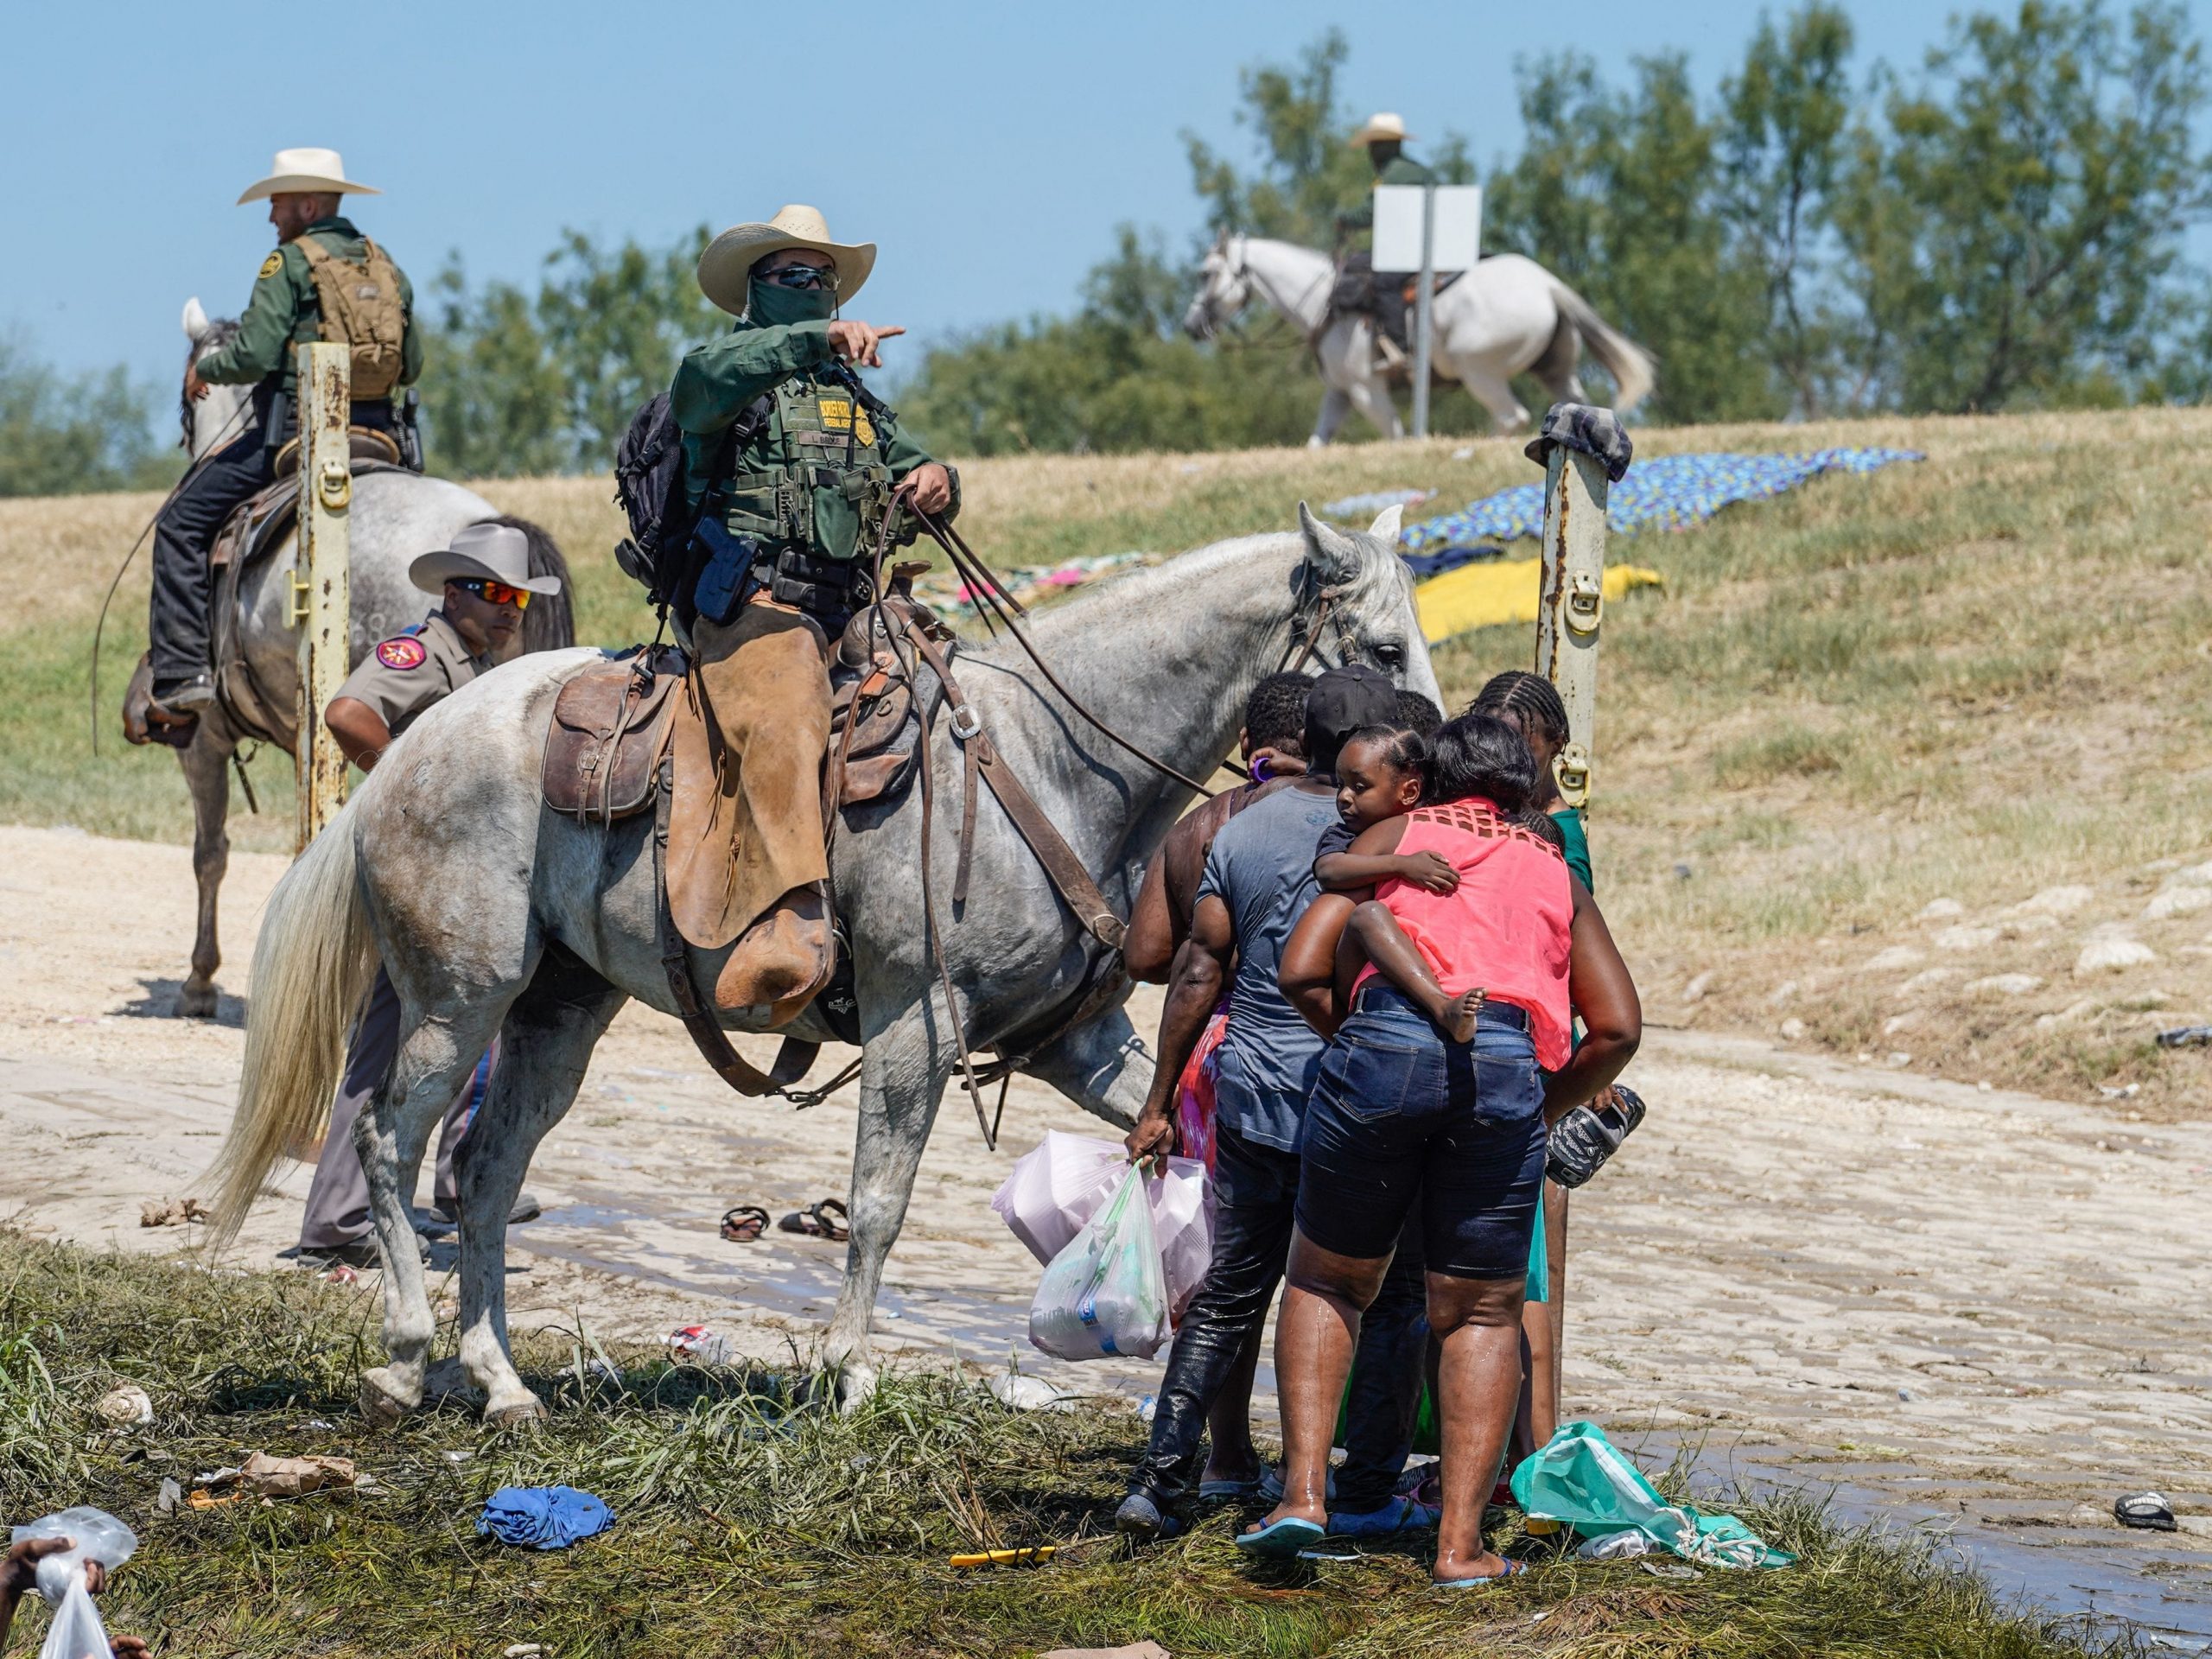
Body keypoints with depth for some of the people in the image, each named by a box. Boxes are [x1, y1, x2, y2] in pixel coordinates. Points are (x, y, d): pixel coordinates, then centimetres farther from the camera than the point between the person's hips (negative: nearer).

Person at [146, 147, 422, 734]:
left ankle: (183, 673, -10)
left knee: (182, 523, 0)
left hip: (296, 428, -7)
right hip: (377, 435, 7)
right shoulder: (386, 267, 14)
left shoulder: (290, 262, -7)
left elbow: (254, 356, -15)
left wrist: (203, 369, 4)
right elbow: (412, 366, 16)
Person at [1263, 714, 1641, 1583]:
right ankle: (1460, 1543, 4)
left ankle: (1304, 1488, 4)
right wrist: (1543, 1108, 28)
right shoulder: (1554, 872, 27)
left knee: (1325, 1281, 18)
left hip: (1385, 1041, -1)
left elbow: (1302, 969, 10)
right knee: (1481, 1314, 13)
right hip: (1507, 1064, 1)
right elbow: (1617, 1027, 17)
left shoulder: (1395, 836, 22)